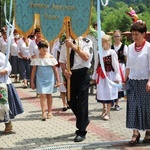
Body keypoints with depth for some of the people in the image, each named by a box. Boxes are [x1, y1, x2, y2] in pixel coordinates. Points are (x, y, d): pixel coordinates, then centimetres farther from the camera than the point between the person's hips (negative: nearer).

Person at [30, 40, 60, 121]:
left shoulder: (51, 57, -1)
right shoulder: (36, 58, -1)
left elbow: (55, 69, 3)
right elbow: (33, 70, 3)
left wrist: (58, 80, 4)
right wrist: (32, 82, 3)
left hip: (49, 79, 1)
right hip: (40, 79, -1)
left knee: (49, 95, 9)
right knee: (42, 95, -9)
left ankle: (49, 112, 21)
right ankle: (43, 113, -10)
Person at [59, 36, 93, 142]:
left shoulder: (86, 42, -6)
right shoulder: (66, 43, 8)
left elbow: (86, 57, -21)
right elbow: (62, 61, 8)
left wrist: (73, 46, -26)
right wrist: (64, 71, -11)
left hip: (82, 74, -5)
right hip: (70, 74, 5)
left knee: (82, 102, -3)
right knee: (71, 101, 13)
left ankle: (81, 132, 7)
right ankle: (84, 121, 39)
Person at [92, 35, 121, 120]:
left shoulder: (112, 53, -8)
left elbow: (116, 66, -7)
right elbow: (97, 65, 12)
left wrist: (117, 77, -7)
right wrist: (95, 76, 13)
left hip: (109, 75, -5)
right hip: (100, 75, 5)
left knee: (108, 92, -2)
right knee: (101, 92, 9)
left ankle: (108, 113, 6)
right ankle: (104, 109, 30)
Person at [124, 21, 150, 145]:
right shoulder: (130, 47, 7)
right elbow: (128, 65, 12)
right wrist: (125, 79, 9)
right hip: (132, 81, 4)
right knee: (133, 106, -2)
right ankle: (135, 133, 1)